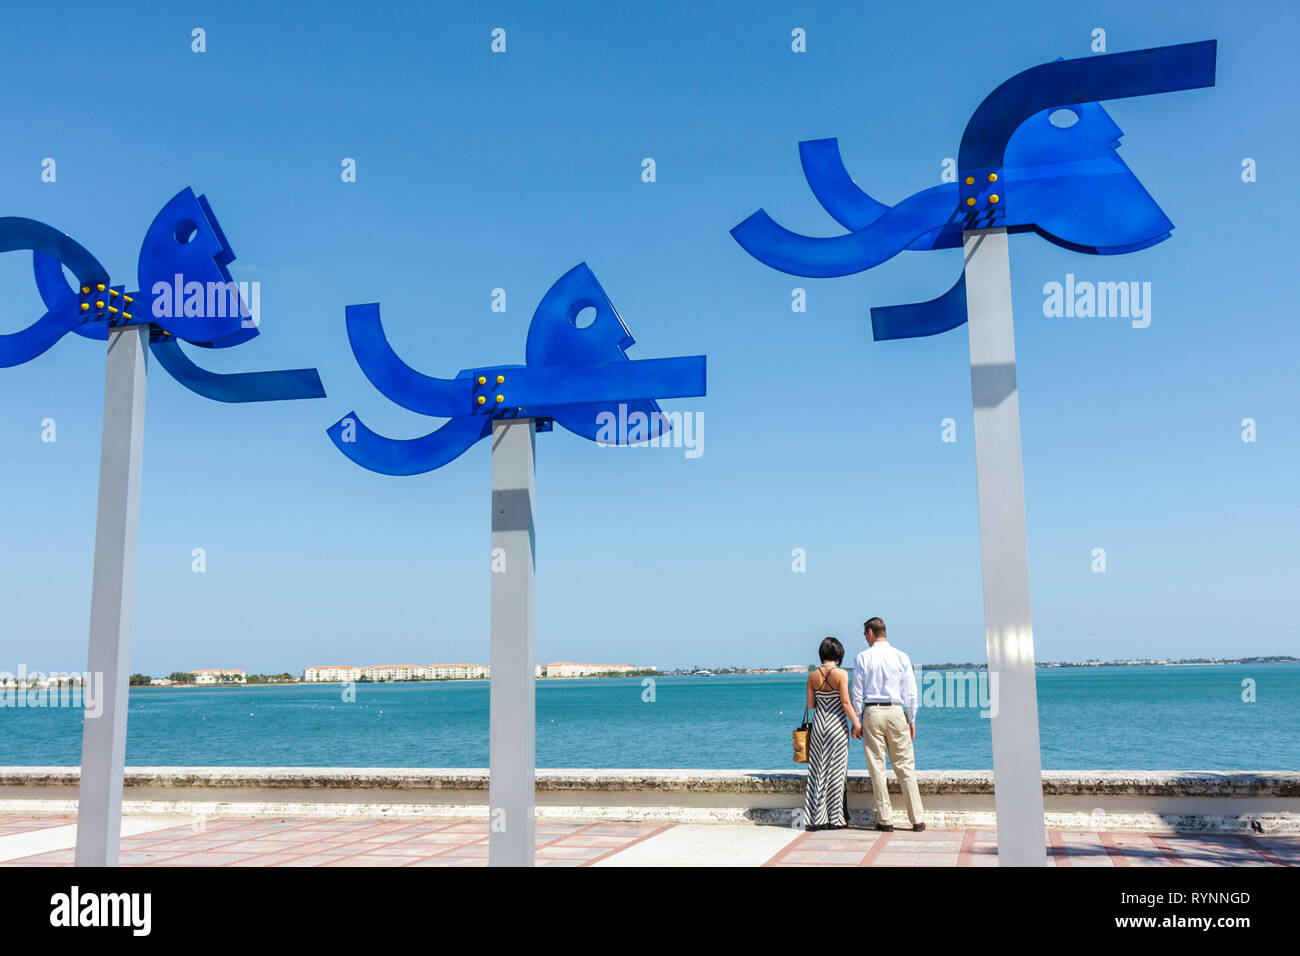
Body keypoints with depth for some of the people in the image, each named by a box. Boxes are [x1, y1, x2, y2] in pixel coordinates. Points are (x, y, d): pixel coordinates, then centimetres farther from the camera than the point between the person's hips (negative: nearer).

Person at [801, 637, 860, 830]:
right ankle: (836, 819, 6)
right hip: (837, 724, -4)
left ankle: (817, 818, 10)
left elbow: (810, 703, 4)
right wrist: (856, 723, -6)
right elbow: (845, 702, -12)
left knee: (818, 770, 9)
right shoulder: (841, 673, -9)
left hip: (818, 724, 4)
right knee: (835, 769, 3)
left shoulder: (813, 675, 2)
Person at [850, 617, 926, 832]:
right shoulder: (901, 657, 3)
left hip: (872, 712, -1)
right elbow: (910, 693, 3)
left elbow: (857, 693, -1)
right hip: (896, 711, 1)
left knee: (877, 766, 3)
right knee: (905, 766, 6)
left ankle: (885, 820, 5)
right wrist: (911, 720, 11)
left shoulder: (863, 658, -1)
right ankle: (917, 819, 6)